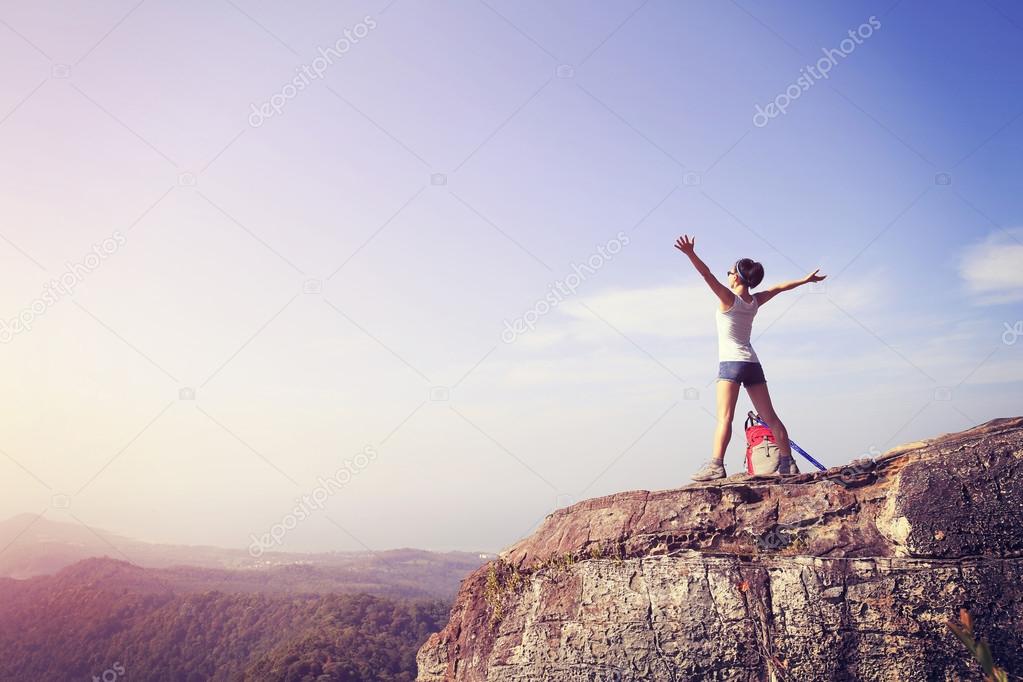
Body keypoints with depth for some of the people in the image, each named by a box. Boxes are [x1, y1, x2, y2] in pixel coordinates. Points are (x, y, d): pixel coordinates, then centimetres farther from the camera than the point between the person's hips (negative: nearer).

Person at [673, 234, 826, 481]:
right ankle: (787, 462, 19)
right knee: (770, 417, 12)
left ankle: (716, 465, -27)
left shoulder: (729, 298, -6)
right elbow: (781, 286, 23)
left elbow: (708, 275, -19)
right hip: (753, 364, 6)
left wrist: (691, 254, -28)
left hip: (731, 363, -6)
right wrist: (805, 279, 37)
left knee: (724, 417, -17)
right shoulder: (755, 301, 10)